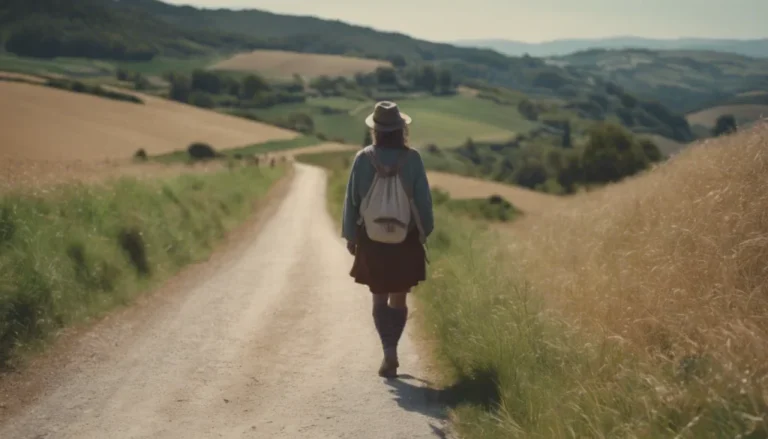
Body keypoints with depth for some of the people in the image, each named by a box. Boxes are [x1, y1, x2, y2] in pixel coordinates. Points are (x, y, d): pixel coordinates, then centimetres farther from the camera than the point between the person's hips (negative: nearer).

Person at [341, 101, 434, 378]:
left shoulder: (363, 158, -7)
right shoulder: (412, 159, -9)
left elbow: (352, 199, -2)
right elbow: (423, 199, -4)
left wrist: (350, 235, 8)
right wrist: (424, 232, 9)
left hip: (372, 239, 0)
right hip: (406, 239, 0)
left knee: (379, 298, 10)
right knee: (399, 299, 13)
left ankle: (389, 352, -7)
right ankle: (390, 354, 17)